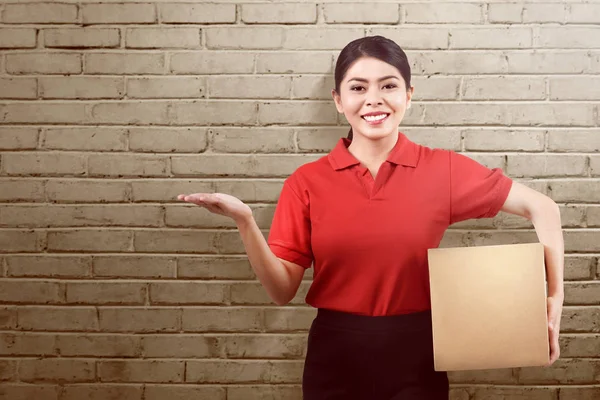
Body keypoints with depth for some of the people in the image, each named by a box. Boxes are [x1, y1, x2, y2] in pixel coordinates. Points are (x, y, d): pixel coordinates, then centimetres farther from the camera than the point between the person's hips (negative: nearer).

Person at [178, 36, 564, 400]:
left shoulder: (443, 170, -6)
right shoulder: (307, 182, -4)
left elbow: (542, 208, 1)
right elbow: (283, 289, -5)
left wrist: (554, 298, -8)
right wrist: (245, 221, -19)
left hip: (415, 356, 0)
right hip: (336, 357, 1)